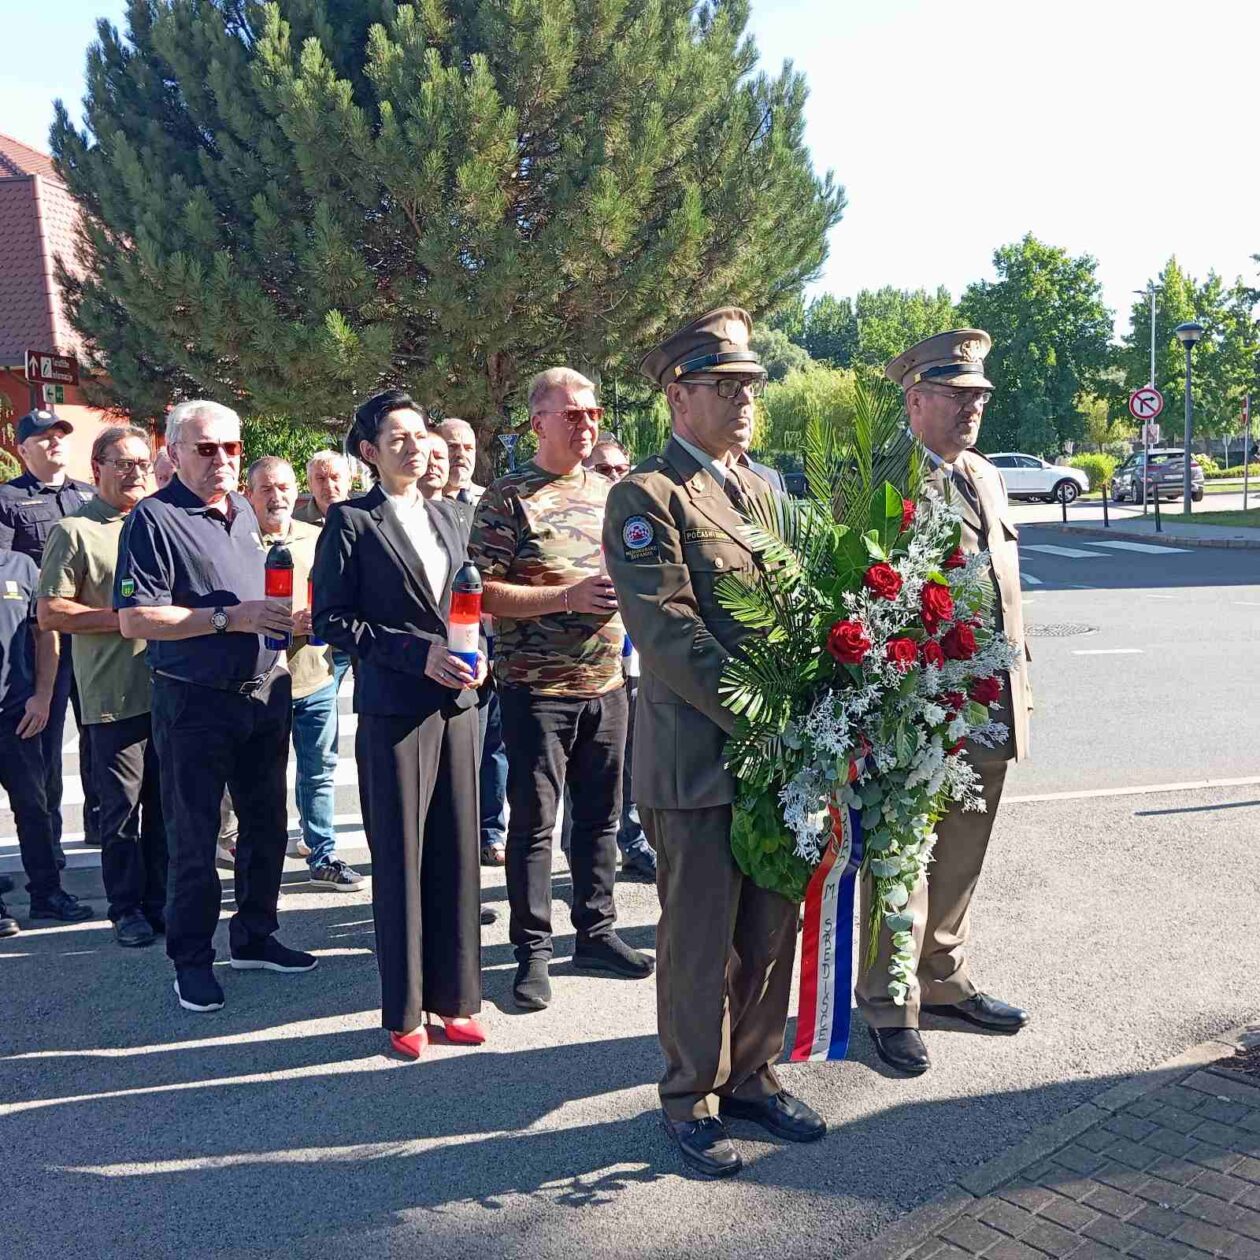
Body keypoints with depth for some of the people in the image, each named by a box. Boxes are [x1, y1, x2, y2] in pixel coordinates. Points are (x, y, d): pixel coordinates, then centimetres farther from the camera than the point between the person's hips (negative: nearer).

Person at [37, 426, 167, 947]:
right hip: (114, 696, -5)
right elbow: (50, 613, -8)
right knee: (122, 808, 3)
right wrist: (123, 617, -14)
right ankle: (127, 909, 16)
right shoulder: (74, 531, -3)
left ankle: (158, 901, 23)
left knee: (164, 804, 11)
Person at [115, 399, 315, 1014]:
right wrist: (230, 618, -22)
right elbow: (134, 619, -19)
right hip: (195, 703, -7)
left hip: (265, 691, 7)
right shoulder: (154, 519, -11)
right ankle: (192, 959, 18)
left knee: (266, 825, 15)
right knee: (193, 837, 4)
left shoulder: (243, 510, 12)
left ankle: (253, 937, 31)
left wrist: (280, 618, 8)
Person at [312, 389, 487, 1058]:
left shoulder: (445, 517, 15)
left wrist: (474, 657, 2)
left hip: (455, 702, 5)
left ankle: (452, 998, 20)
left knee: (457, 853, 8)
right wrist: (417, 653, -14)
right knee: (399, 859, 1)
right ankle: (404, 1011, 15)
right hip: (393, 708, -5)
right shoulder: (351, 521, -3)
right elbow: (331, 619, -7)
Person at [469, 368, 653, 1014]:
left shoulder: (611, 492, 11)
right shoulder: (508, 498, -7)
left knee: (601, 814, 14)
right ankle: (532, 949, 16)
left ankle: (595, 930, 29)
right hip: (536, 687, -5)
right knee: (533, 820, 4)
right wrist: (569, 597, -21)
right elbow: (483, 594, -13)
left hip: (606, 683, 6)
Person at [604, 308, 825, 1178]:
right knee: (701, 938, 6)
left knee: (772, 928, 16)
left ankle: (751, 1075, 33)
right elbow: (670, 633, -18)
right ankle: (691, 1098, 24)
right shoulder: (646, 496, -9)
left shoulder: (764, 491, 15)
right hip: (699, 757, -7)